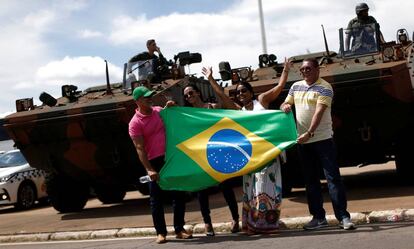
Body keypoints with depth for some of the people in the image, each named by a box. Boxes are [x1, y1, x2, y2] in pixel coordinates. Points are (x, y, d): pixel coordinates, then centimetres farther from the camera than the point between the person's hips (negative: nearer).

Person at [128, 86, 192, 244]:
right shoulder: (135, 123, -9)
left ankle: (179, 229, 17)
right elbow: (140, 148, -16)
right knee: (156, 198, 1)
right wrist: (149, 169, -24)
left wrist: (169, 108, 5)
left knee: (178, 194, 7)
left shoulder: (159, 111, 7)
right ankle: (161, 232, 11)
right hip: (155, 162, -5)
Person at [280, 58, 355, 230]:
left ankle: (343, 217, -5)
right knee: (310, 180, 10)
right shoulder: (296, 86, 12)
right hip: (303, 140, 6)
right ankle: (318, 217, 18)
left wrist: (310, 133, -30)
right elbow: (285, 103, 19)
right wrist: (285, 107, -7)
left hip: (322, 138, -6)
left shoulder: (324, 88, -8)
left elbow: (319, 112, -19)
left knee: (333, 177, -7)